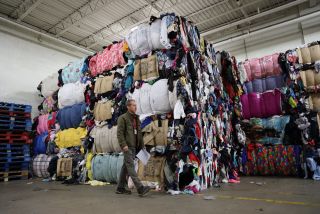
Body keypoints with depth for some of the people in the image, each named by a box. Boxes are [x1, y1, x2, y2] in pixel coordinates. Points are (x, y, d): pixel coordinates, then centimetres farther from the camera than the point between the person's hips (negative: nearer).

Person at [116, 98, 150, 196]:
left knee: (126, 167, 13)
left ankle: (120, 188, 22)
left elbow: (139, 133, 21)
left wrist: (142, 145, 17)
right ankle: (140, 188, -13)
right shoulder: (123, 118, -5)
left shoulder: (137, 118, 19)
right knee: (131, 166, -10)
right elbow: (119, 133, -12)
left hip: (134, 147, 8)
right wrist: (123, 145, -20)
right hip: (127, 147, -8)